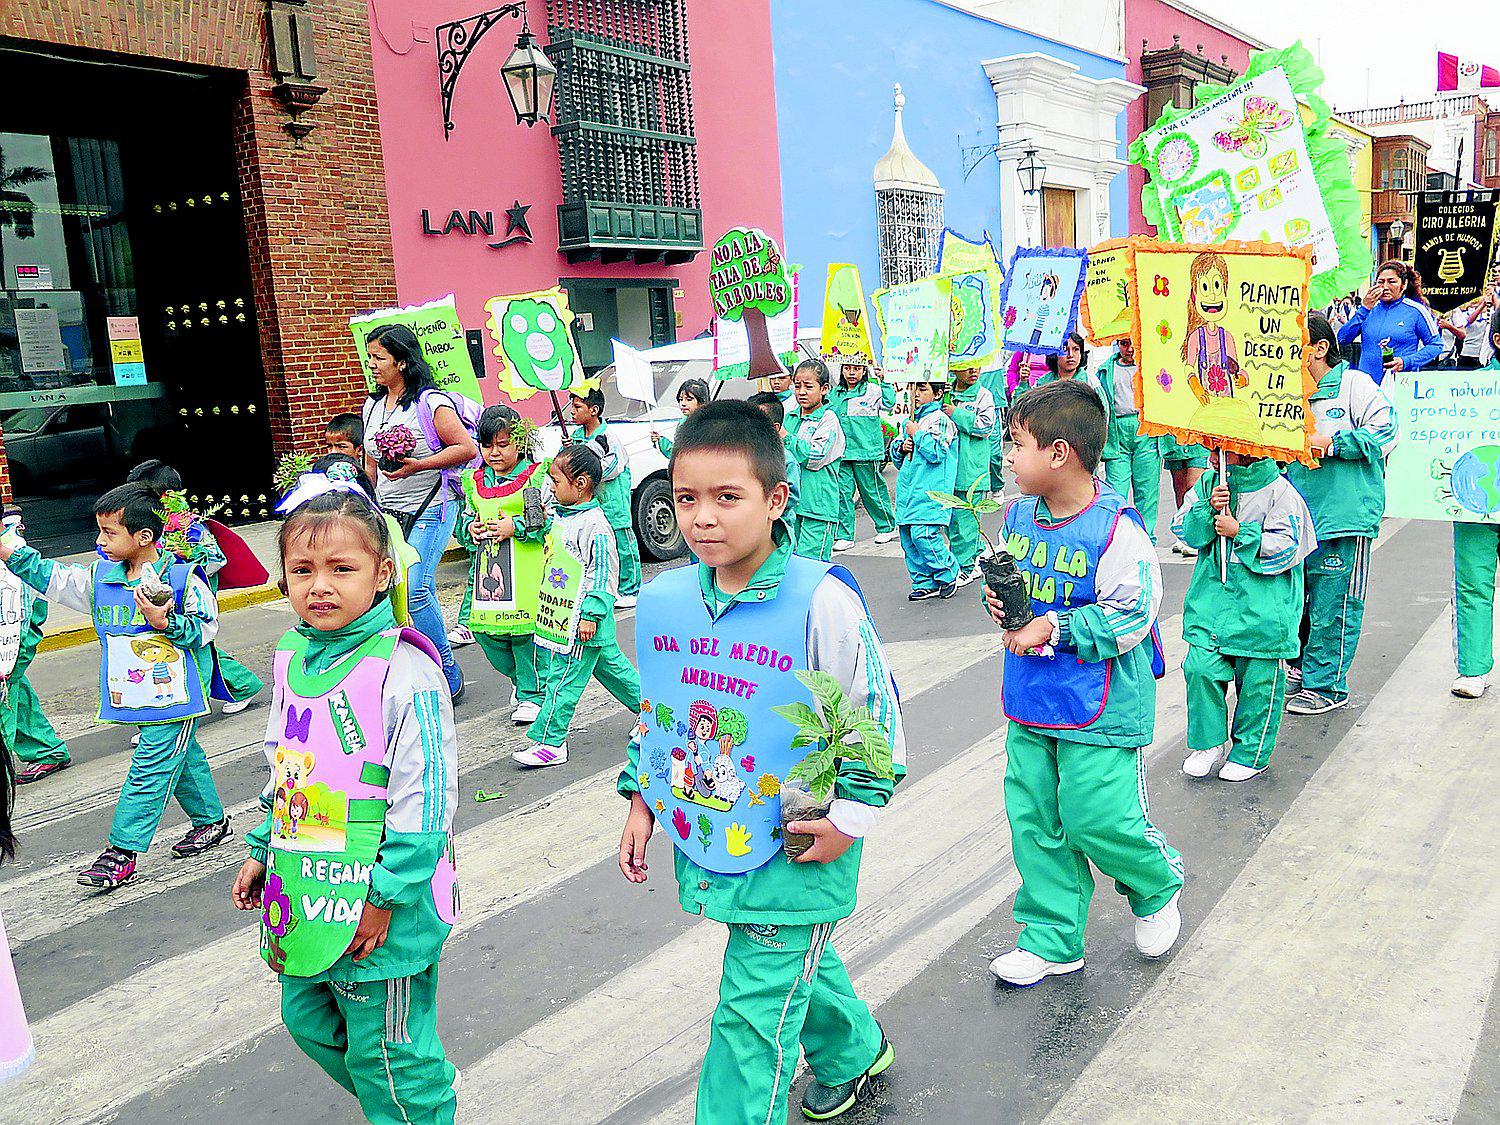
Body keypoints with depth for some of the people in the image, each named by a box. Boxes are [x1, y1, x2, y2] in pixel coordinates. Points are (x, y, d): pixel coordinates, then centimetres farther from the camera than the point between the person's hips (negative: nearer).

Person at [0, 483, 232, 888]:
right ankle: (210, 820, 36)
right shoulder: (100, 577, 7)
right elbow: (49, 577, 5)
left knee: (149, 769, -6)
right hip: (135, 698, 7)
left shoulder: (182, 578, -12)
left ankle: (122, 852, -2)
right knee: (182, 757, 19)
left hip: (175, 695, -7)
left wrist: (165, 622, -24)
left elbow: (206, 627, -10)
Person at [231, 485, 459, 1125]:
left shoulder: (403, 669, -21)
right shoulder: (292, 658, 3)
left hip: (379, 903, -8)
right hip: (303, 897, 8)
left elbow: (423, 795, -20)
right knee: (307, 1020, 25)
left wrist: (385, 897, -18)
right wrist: (262, 851, 17)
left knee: (386, 1053, 6)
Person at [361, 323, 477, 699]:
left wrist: (417, 465, -20)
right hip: (388, 513, 7)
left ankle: (449, 677, -1)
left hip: (430, 510, -7)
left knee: (415, 590, -15)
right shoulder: (372, 406, 13)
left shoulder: (430, 402, -9)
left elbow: (466, 448, -13)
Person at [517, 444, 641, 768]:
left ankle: (549, 742, 1)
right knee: (610, 665, 19)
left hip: (585, 616, -10)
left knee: (562, 678, -5)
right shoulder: (561, 516, 10)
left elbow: (601, 574, -20)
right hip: (567, 611, 10)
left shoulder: (594, 525, -19)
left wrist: (591, 615, -22)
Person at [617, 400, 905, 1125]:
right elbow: (653, 710, 12)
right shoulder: (663, 599, -3)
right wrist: (642, 799, 10)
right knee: (797, 964, 27)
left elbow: (878, 715, -11)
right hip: (705, 838, 6)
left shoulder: (822, 602, -20)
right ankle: (854, 1051, 55)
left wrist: (850, 819, -12)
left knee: (752, 1015, -1)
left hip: (793, 850, -6)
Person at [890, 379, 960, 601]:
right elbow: (895, 455, 23)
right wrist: (902, 446, 2)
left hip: (930, 491, -8)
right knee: (908, 537, 6)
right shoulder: (911, 421, 18)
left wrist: (917, 434, -10)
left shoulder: (940, 420, -6)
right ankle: (924, 583, 15)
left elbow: (936, 452, -19)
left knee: (922, 534, -17)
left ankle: (948, 575, 2)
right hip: (908, 489, 8)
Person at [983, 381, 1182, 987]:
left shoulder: (1115, 528, -18)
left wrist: (1053, 628, -19)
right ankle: (1052, 940, 25)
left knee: (1099, 818, -1)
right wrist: (998, 601, -4)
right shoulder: (1018, 513, 4)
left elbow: (1131, 614, -18)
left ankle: (1157, 888, 33)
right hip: (1031, 705, 7)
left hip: (1101, 707, -7)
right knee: (1034, 821, 10)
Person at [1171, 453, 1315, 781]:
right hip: (1212, 599, 4)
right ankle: (1208, 742, 15)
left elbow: (1285, 548, -12)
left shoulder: (1281, 492, -7)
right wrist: (1208, 509, -12)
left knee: (1257, 680, 5)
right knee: (1201, 668, -6)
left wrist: (1239, 532, -15)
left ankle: (1251, 753, 24)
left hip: (1262, 609, -3)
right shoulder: (1208, 484, 8)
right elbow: (1183, 529, 6)